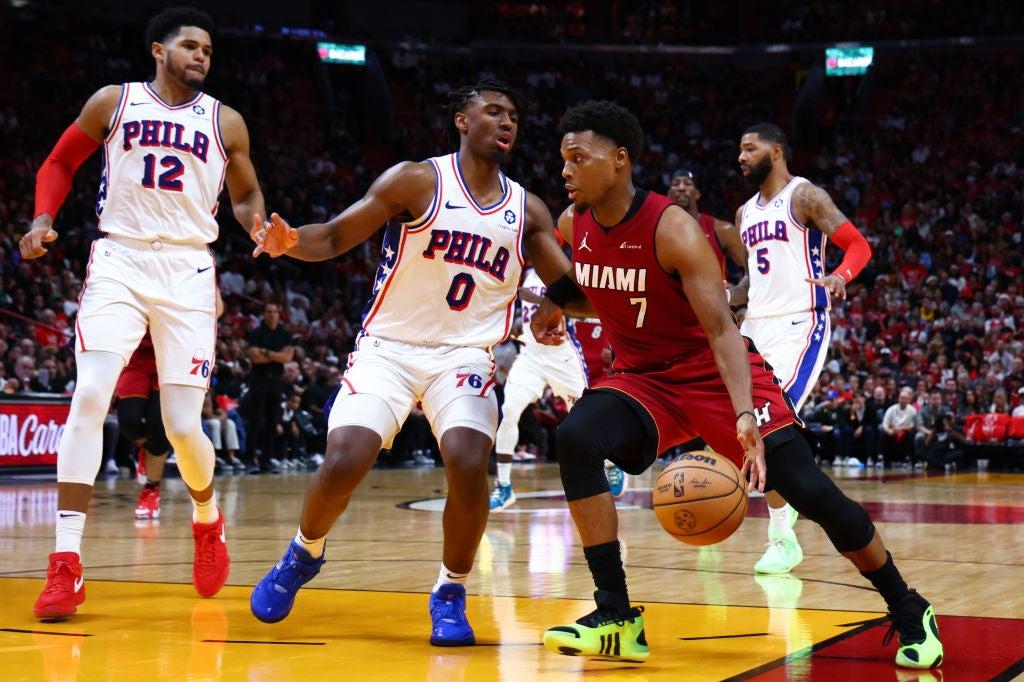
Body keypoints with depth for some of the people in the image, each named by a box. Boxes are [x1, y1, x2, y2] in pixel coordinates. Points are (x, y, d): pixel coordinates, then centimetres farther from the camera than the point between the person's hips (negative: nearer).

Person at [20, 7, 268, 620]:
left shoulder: (225, 122, 10)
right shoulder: (113, 103, 7)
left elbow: (247, 193, 20)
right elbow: (60, 163, 16)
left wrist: (259, 223, -3)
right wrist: (43, 219, -3)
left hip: (188, 273, 1)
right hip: (119, 261, -1)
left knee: (183, 425, -4)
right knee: (90, 397, -19)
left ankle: (208, 518, 30)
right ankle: (67, 565, -17)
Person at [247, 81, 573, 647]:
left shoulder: (527, 211, 7)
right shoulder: (418, 180, -4)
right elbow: (335, 237, -5)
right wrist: (291, 242, -26)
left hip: (465, 356, 2)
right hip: (389, 346, -2)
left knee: (468, 463, -25)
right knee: (343, 462, -19)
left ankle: (450, 594, -1)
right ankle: (303, 553, 15)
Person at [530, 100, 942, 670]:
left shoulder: (673, 229, -24)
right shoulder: (573, 226, -5)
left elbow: (722, 329, -31)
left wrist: (744, 415, -45)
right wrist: (556, 304, -1)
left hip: (716, 375, -5)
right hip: (645, 379, 5)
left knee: (813, 494, -10)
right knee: (576, 438, -24)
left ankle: (910, 614, 13)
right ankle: (617, 619, -19)